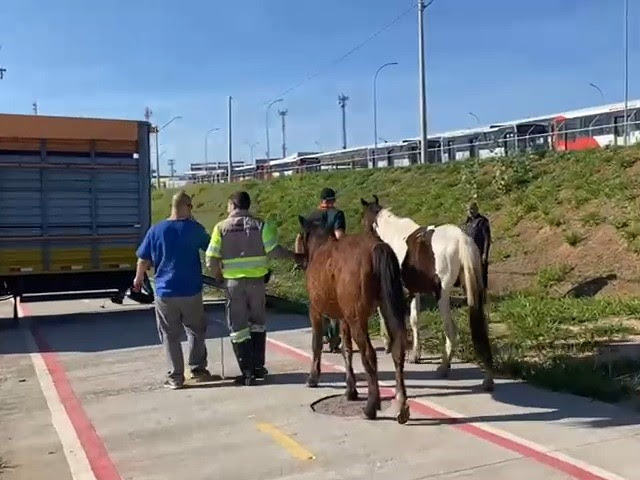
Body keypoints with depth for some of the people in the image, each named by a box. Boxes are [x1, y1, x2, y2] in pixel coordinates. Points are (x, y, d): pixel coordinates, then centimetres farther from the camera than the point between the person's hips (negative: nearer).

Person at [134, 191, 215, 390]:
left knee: (170, 336, 9)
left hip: (165, 292, 0)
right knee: (196, 331, 18)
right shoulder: (195, 228, -5)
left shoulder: (156, 230, -3)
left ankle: (176, 377, 11)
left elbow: (144, 260, 3)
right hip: (191, 291, 0)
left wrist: (138, 278, 19)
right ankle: (198, 369, 20)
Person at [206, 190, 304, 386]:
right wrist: (294, 256, 4)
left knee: (238, 328, 7)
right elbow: (274, 250, -10)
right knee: (257, 324, 19)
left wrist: (218, 277, 11)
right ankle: (258, 366, 24)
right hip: (256, 280, 2)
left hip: (233, 282, -2)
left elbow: (211, 260, -7)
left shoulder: (221, 227, -3)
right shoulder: (261, 225, -1)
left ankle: (247, 372, 7)